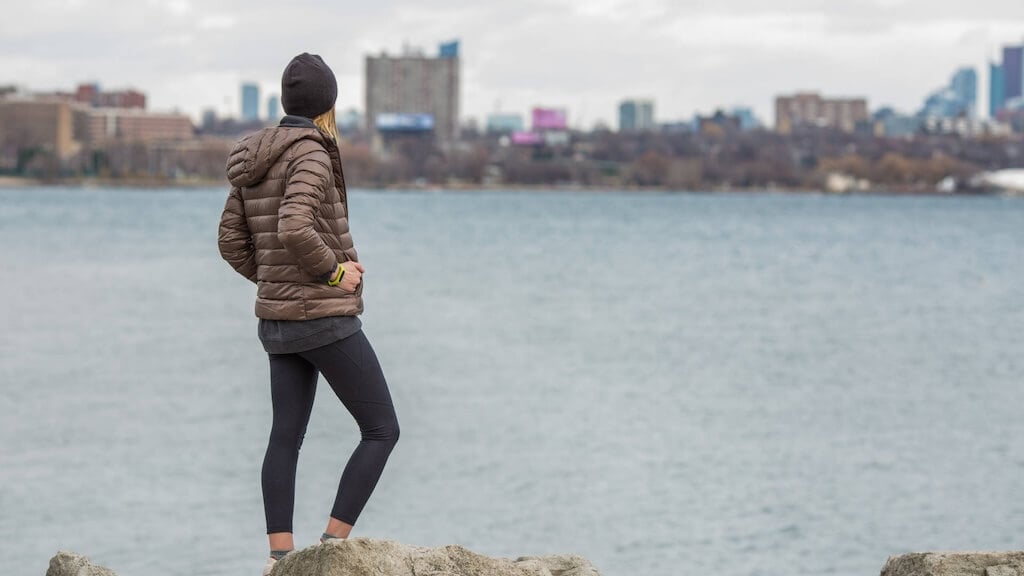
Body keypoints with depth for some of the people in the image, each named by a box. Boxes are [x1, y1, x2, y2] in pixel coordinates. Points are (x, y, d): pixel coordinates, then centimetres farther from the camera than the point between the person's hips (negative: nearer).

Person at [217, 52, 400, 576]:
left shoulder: (253, 160, 9)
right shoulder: (311, 154, -17)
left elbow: (232, 241, 13)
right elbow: (295, 229, -32)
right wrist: (334, 272, -16)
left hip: (278, 318, 8)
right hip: (325, 318, -8)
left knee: (287, 436, 10)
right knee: (382, 430, 0)